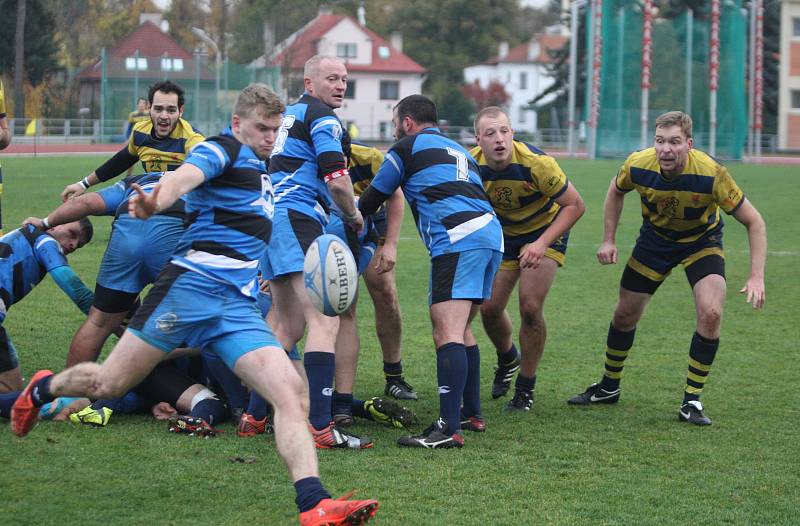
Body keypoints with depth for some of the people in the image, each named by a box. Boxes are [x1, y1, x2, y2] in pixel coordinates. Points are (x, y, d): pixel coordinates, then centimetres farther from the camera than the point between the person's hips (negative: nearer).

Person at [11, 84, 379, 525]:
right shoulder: (223, 149, -1)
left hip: (238, 306, 7)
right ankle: (43, 388, 34)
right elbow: (186, 175, -26)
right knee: (109, 383, 1)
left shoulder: (259, 168, 24)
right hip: (193, 285, -7)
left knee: (291, 393, -15)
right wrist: (154, 202, -47)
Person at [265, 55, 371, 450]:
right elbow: (337, 181, -15)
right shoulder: (322, 118, -6)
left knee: (289, 327, 18)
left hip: (271, 219, 10)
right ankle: (319, 427, -24)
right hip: (298, 221, -10)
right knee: (325, 323, -15)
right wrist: (354, 216, 2)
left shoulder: (290, 114, 22)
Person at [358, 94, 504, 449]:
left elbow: (373, 198, 17)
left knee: (447, 334, -15)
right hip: (492, 234, 8)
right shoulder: (458, 151, 30)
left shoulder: (407, 147, 9)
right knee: (460, 330, 21)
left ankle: (448, 429, -25)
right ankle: (471, 413, 26)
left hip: (457, 240, -8)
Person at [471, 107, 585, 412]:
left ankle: (525, 389, 3)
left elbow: (575, 205, -23)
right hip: (503, 235, 4)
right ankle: (507, 359, 36)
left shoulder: (535, 163, -32)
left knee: (530, 308, -16)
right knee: (489, 308, 0)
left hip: (546, 231, -4)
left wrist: (542, 243, -31)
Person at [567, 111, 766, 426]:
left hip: (702, 240, -2)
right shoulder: (638, 165, -26)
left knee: (711, 313, -23)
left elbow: (753, 222, -24)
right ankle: (608, 387, 33)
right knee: (625, 314, 8)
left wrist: (756, 277, -31)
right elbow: (616, 191, 0)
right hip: (655, 238, 3)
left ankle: (691, 401, -8)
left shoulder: (711, 174, -35)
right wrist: (609, 240, -4)